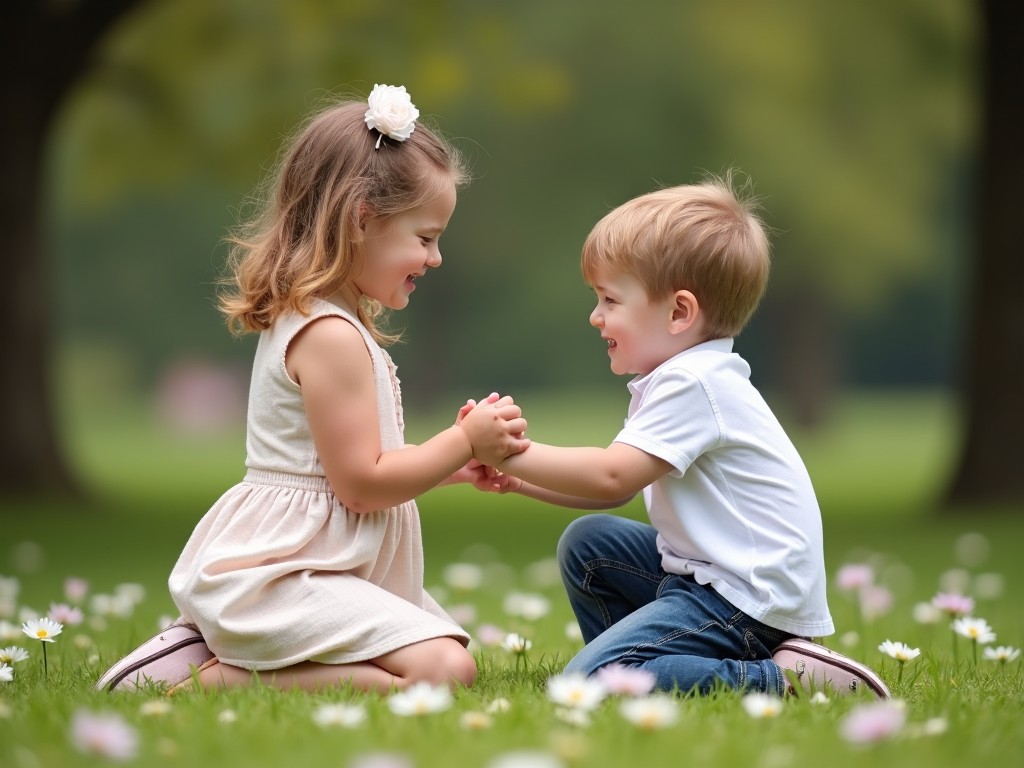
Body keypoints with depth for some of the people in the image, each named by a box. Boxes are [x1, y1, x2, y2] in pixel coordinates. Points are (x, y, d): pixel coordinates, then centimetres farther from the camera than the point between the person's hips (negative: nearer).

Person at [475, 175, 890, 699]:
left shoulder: (692, 385, -18)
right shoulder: (684, 376, 15)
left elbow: (613, 477, -25)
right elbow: (617, 491, 16)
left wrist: (512, 454, -15)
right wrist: (519, 478, 5)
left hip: (751, 599, -11)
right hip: (707, 570, 11)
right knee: (587, 542, 18)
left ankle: (784, 678, -17)